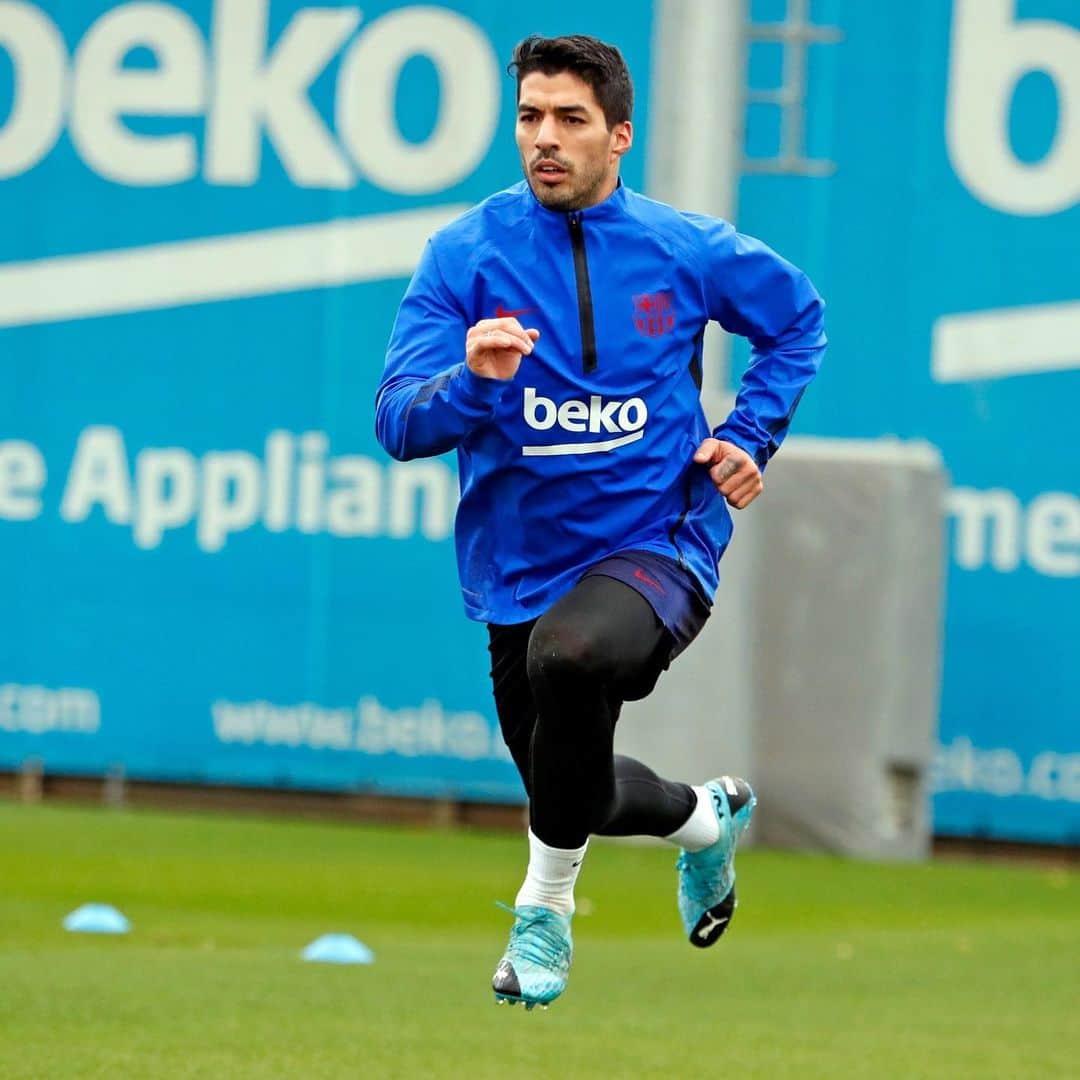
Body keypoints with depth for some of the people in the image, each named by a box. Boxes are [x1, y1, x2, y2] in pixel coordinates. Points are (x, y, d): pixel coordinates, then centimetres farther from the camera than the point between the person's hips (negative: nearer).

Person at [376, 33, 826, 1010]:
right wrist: (475, 381, -34)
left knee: (570, 656, -37)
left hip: (660, 544, -3)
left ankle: (546, 907, -17)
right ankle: (706, 817, 55)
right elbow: (400, 426, -14)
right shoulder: (465, 255, -7)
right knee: (579, 793, 19)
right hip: (522, 571, 3)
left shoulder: (687, 250, -4)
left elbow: (798, 319, 16)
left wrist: (751, 436, 3)